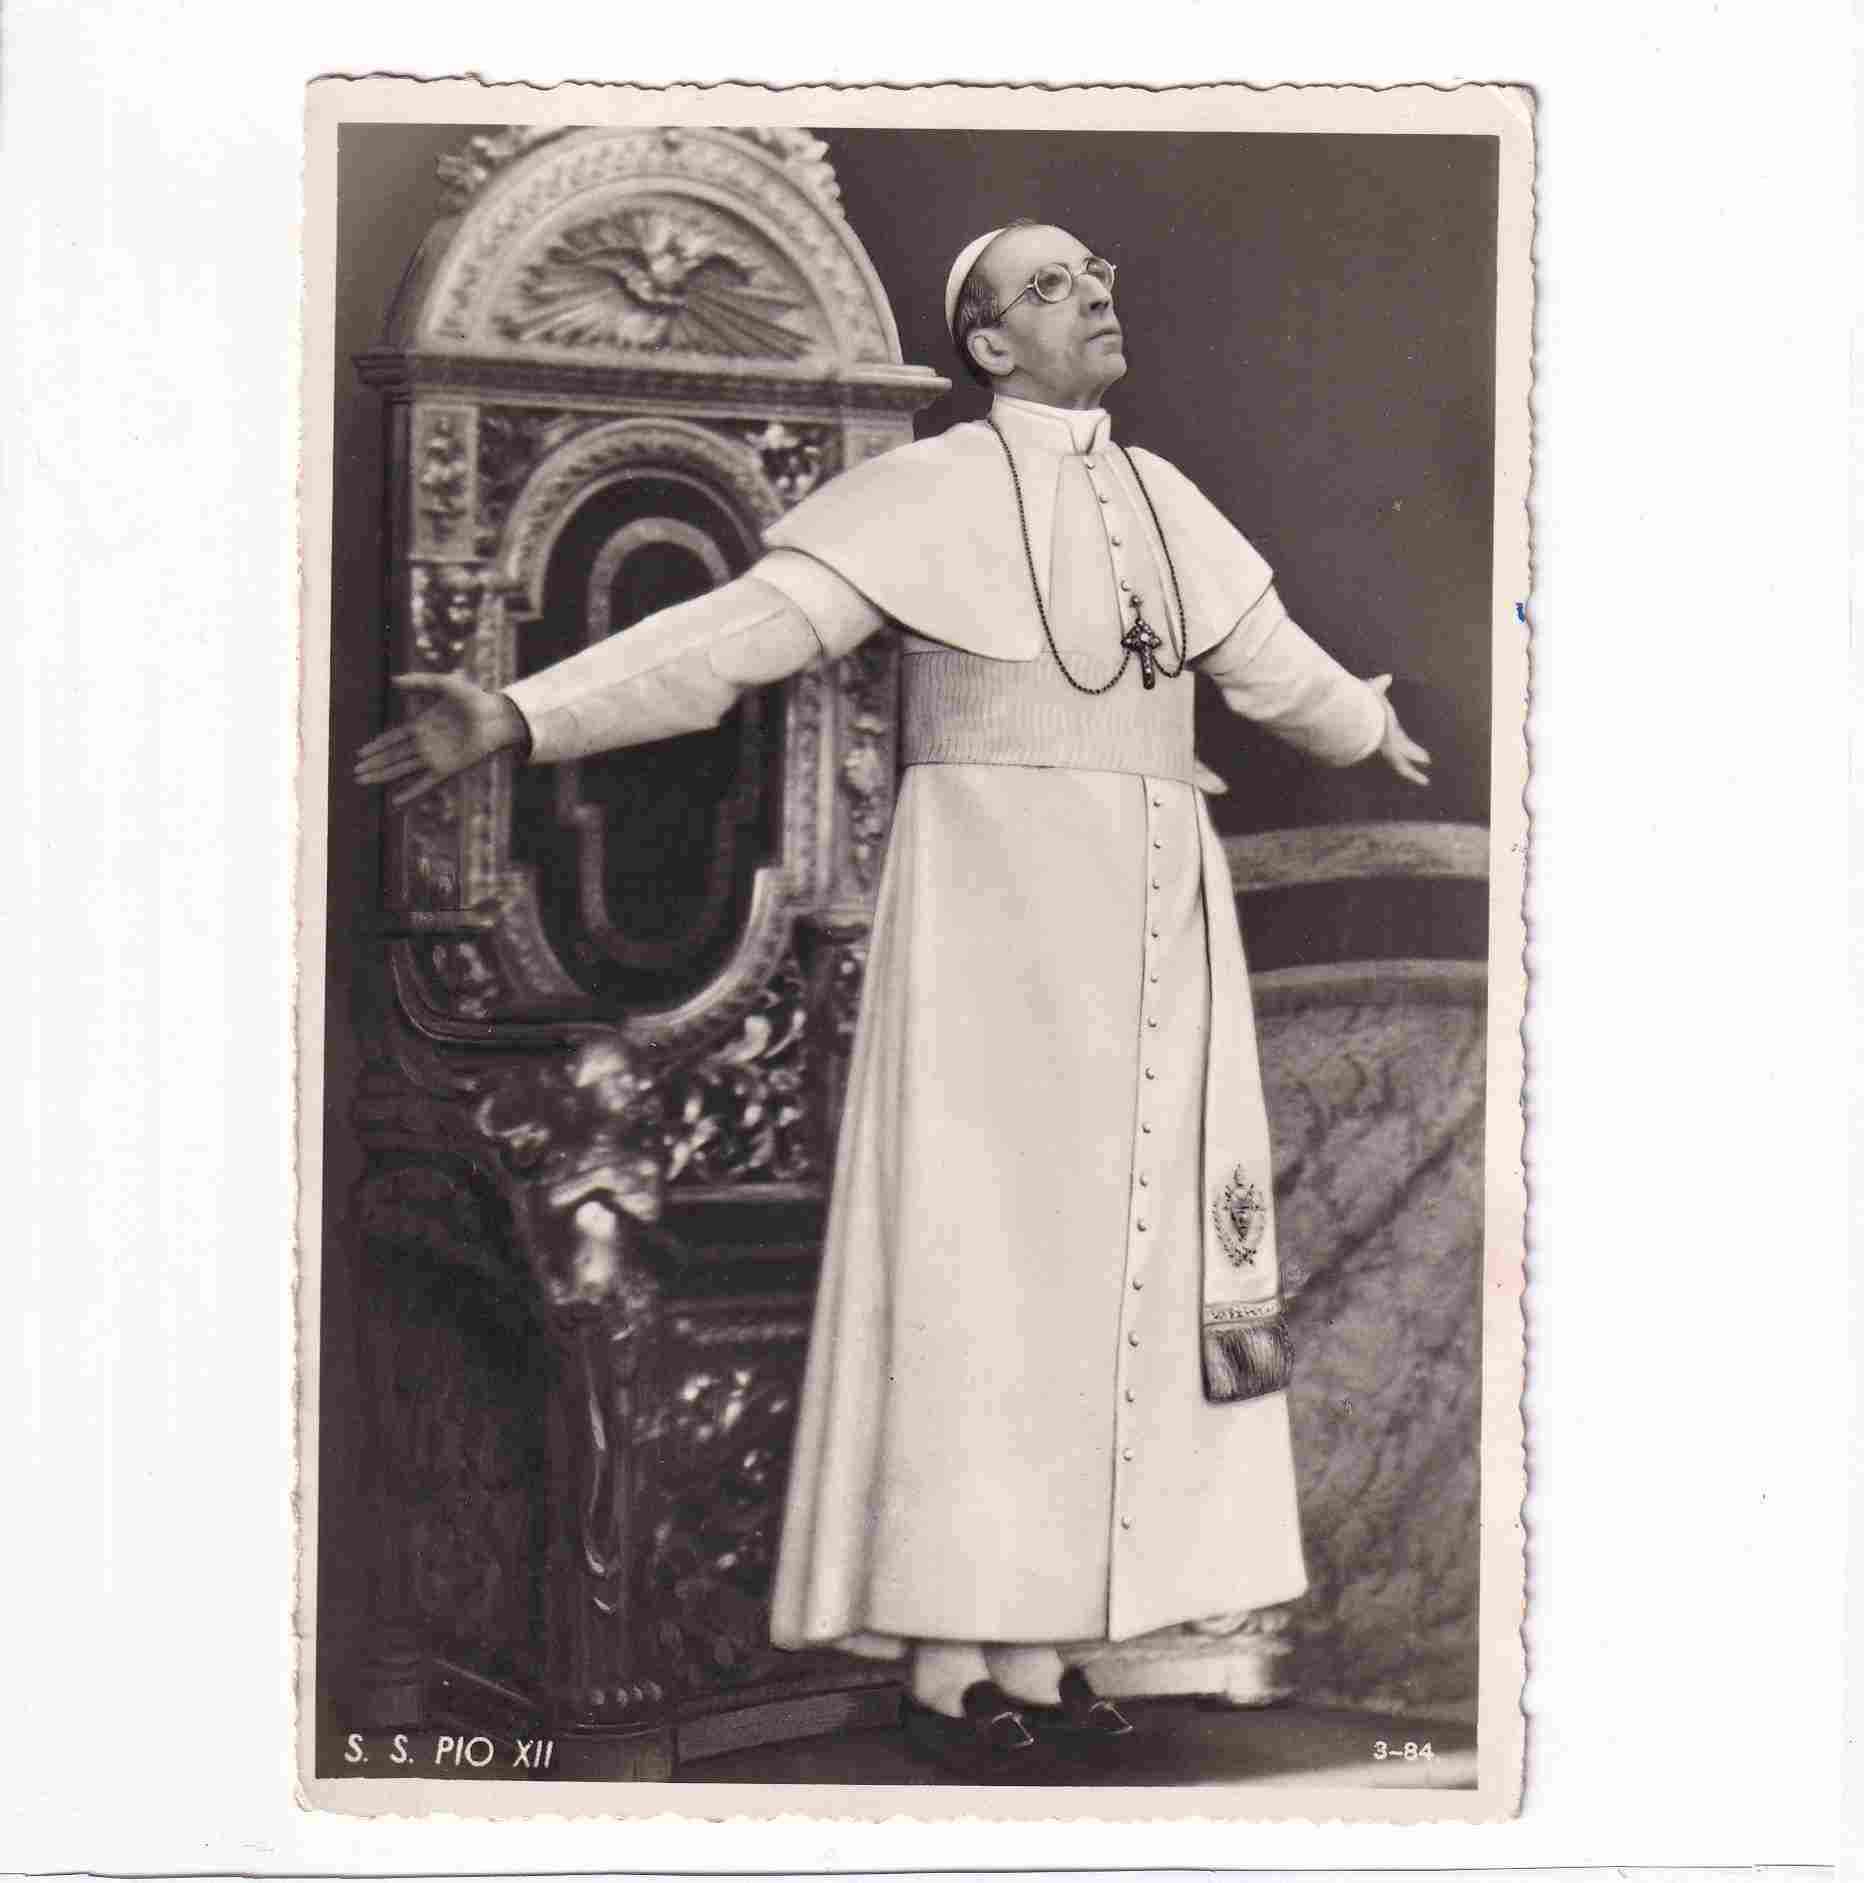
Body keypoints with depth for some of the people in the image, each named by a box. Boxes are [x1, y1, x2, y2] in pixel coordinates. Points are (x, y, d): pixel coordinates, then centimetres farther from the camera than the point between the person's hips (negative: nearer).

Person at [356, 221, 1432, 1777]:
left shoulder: (1162, 501, 14)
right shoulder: (929, 492, -5)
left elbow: (1269, 657, 32)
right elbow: (733, 634, -14)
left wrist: (1366, 731, 51)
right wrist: (518, 720, -26)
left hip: (1154, 935, 7)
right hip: (998, 906, -6)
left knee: (1118, 1269, 4)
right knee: (981, 1258, -7)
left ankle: (1045, 1646, 10)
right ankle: (951, 1661, 1)